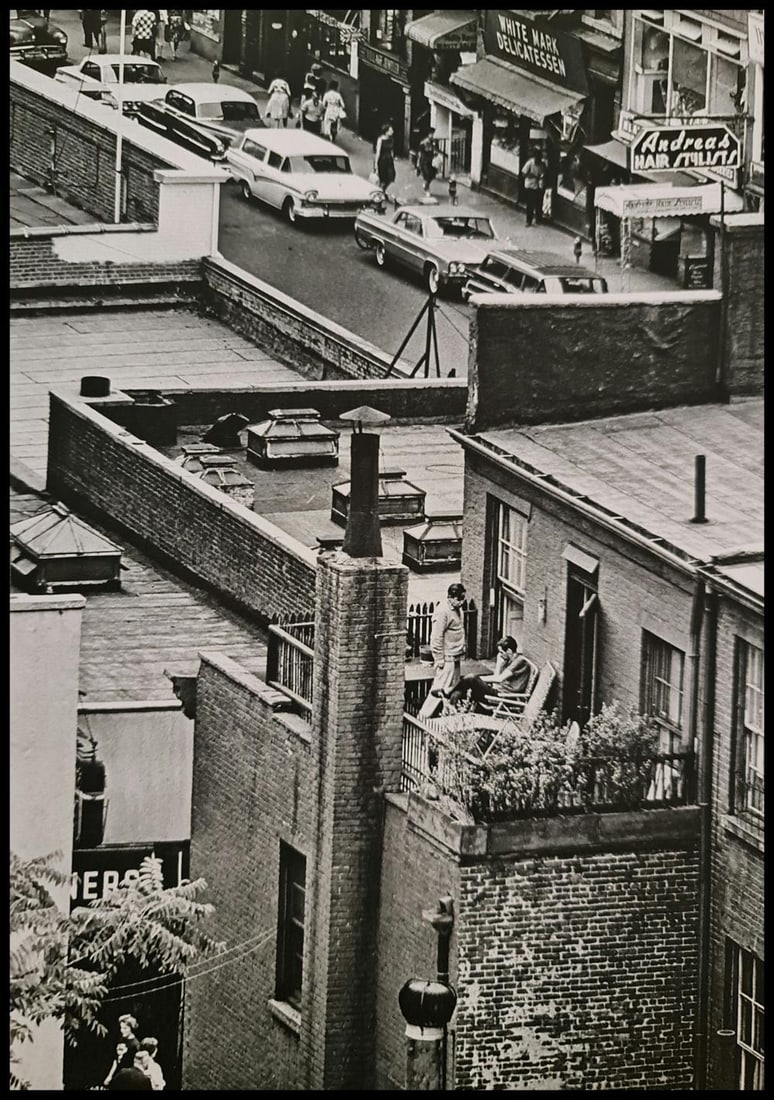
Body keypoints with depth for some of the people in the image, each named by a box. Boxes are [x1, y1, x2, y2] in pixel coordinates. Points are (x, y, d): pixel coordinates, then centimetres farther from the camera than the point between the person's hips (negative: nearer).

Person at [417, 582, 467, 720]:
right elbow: (436, 637, -19)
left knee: (453, 689, 12)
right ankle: (424, 715, -4)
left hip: (456, 657, 9)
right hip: (447, 657, -9)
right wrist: (439, 658, -19)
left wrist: (462, 650, 20)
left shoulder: (458, 610, 11)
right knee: (440, 688, -9)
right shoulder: (442, 612, -18)